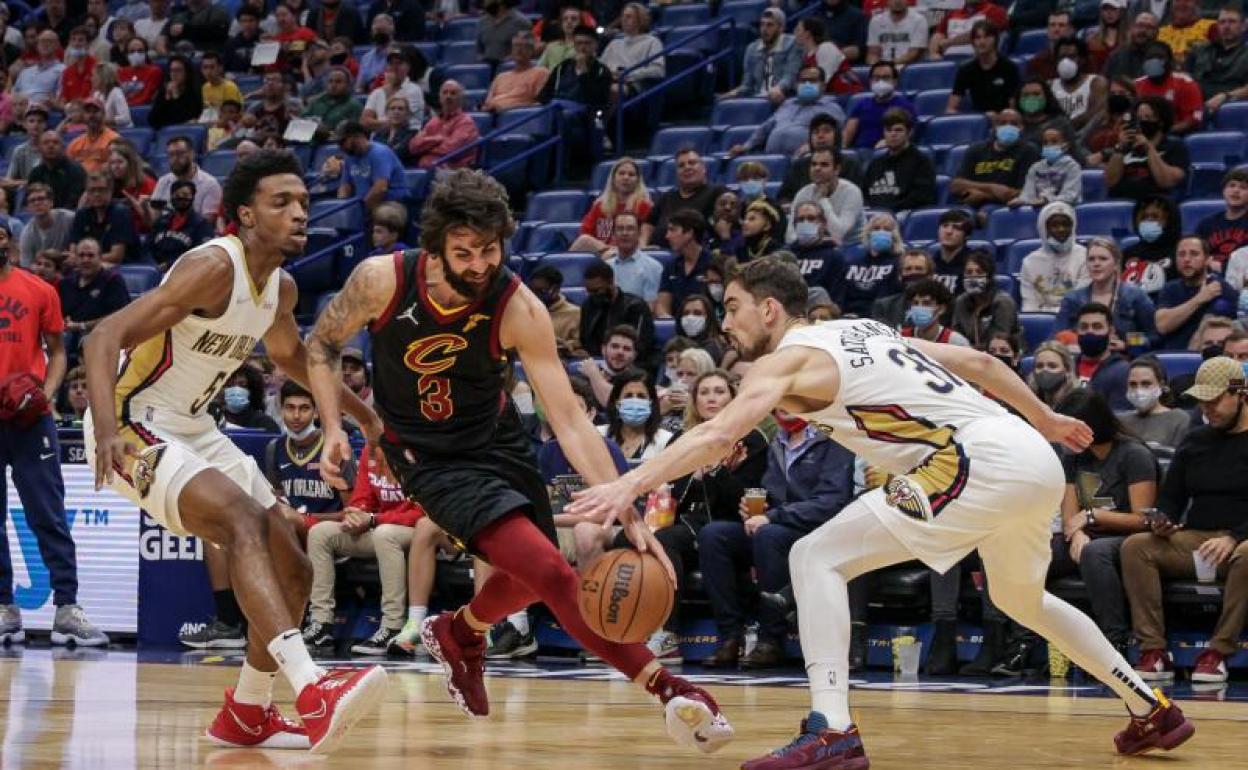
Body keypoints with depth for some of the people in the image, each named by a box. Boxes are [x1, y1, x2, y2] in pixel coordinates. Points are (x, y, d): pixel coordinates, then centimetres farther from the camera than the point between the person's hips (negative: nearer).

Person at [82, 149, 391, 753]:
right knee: (245, 519, -31)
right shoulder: (214, 267, -22)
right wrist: (107, 432, -42)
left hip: (192, 428, 10)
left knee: (292, 570, 7)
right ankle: (312, 694, -43)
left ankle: (247, 714, 23)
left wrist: (366, 416, 32)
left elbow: (291, 356, 29)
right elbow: (106, 337, -29)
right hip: (133, 425, -9)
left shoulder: (282, 288, 5)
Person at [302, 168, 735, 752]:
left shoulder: (519, 309, -24)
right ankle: (667, 690, -20)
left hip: (496, 440, 3)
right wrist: (333, 428, -17)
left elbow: (569, 421, -25)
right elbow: (322, 344, -4)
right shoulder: (381, 280, -24)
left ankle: (457, 635, 53)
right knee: (551, 572, -20)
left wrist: (628, 515, -33)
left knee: (532, 576, 19)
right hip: (429, 456, -3)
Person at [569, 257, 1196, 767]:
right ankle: (1154, 711, 43)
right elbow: (978, 362, 27)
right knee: (1020, 598, 34)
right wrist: (1045, 420, 39)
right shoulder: (865, 331, 24)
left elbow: (719, 433, -18)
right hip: (1034, 456, 9)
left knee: (815, 558, -7)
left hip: (984, 463, -9)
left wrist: (634, 483, -25)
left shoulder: (786, 360, 0)